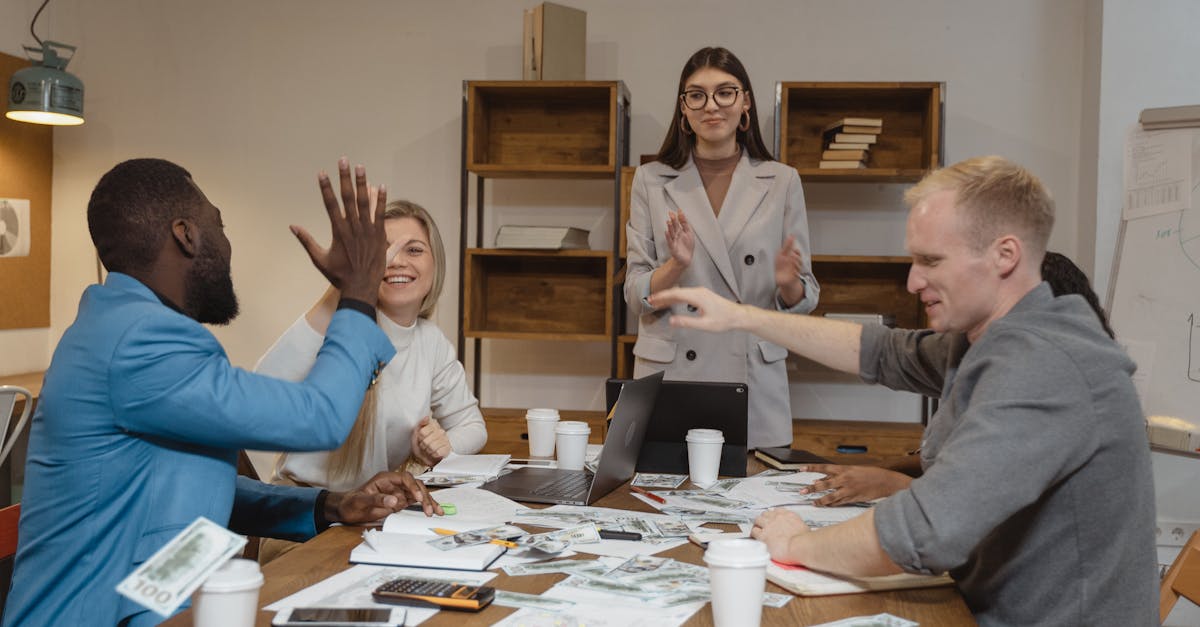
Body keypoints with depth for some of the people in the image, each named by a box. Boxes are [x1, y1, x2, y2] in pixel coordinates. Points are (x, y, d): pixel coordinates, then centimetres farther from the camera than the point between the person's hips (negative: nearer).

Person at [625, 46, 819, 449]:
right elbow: (636, 295, 1)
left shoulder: (781, 181, 5)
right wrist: (677, 265, -18)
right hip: (668, 380, 0)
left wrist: (788, 283, -16)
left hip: (754, 383, 0)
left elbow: (803, 301, 6)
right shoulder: (651, 181, 4)